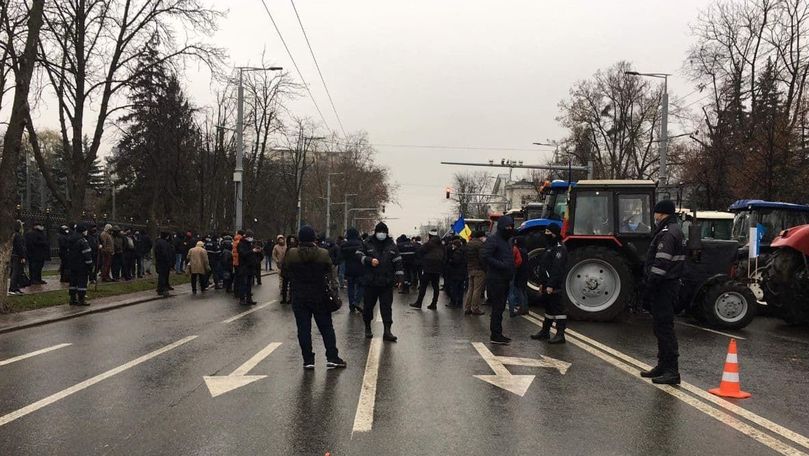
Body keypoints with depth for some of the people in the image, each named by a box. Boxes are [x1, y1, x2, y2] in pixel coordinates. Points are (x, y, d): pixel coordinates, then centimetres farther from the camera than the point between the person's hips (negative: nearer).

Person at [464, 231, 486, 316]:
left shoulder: (468, 244, 15)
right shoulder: (480, 244, -13)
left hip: (470, 269, 8)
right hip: (479, 270, -8)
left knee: (470, 289, 14)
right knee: (477, 290, -3)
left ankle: (467, 308, 14)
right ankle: (475, 309, -1)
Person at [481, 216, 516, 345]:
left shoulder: (506, 241, 19)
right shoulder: (493, 240, -11)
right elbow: (484, 256, -22)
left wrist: (511, 271, 10)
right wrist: (500, 265, -23)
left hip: (504, 280, 9)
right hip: (495, 280, -9)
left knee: (500, 308, 13)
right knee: (497, 308, -6)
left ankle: (497, 334, 20)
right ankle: (495, 336, -1)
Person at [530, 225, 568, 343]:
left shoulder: (560, 248, -15)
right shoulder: (550, 247, 19)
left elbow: (557, 268, -22)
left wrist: (551, 285, -25)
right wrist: (542, 283, 19)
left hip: (555, 286, -10)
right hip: (547, 285, 10)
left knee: (558, 309, -7)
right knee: (549, 308, 17)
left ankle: (560, 335, -4)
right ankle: (545, 332, 25)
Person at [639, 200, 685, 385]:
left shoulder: (667, 234, -16)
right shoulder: (675, 231, 18)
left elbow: (660, 265, -22)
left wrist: (648, 289, -19)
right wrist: (649, 288, 21)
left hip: (663, 287, -11)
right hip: (670, 285, 11)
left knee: (664, 328, -8)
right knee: (661, 327, 16)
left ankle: (671, 371, -5)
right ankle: (663, 366, 24)